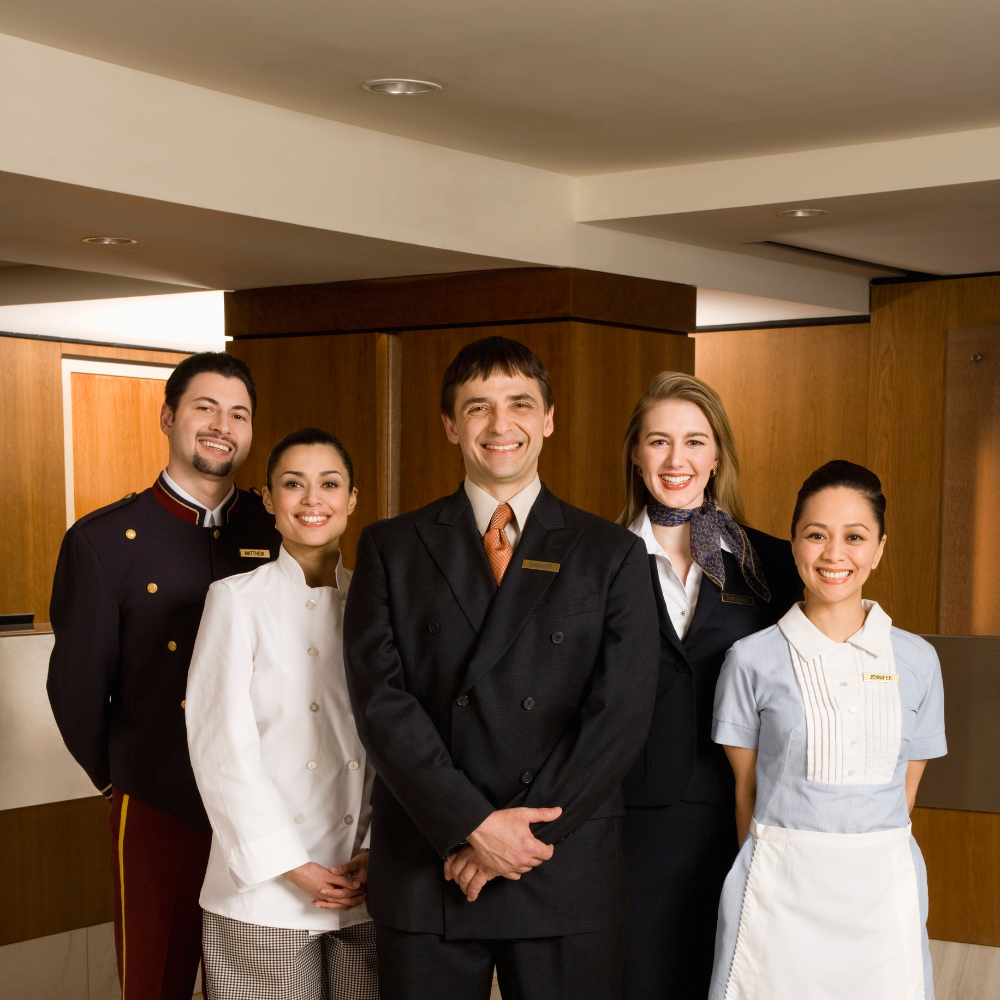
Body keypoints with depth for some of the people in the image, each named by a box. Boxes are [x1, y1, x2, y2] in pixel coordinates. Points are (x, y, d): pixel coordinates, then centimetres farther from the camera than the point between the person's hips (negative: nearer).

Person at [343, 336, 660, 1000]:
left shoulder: (613, 555, 4)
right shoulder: (391, 548, 5)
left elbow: (621, 711, -4)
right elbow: (380, 699, -5)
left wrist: (525, 831, -11)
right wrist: (474, 826, -13)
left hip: (567, 877, 0)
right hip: (425, 876, 1)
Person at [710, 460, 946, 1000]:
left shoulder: (916, 660, 3)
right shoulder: (753, 659, -3)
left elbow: (904, 791, 9)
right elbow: (746, 787, 5)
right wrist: (779, 860, 9)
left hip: (884, 893, 2)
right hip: (780, 894, -2)